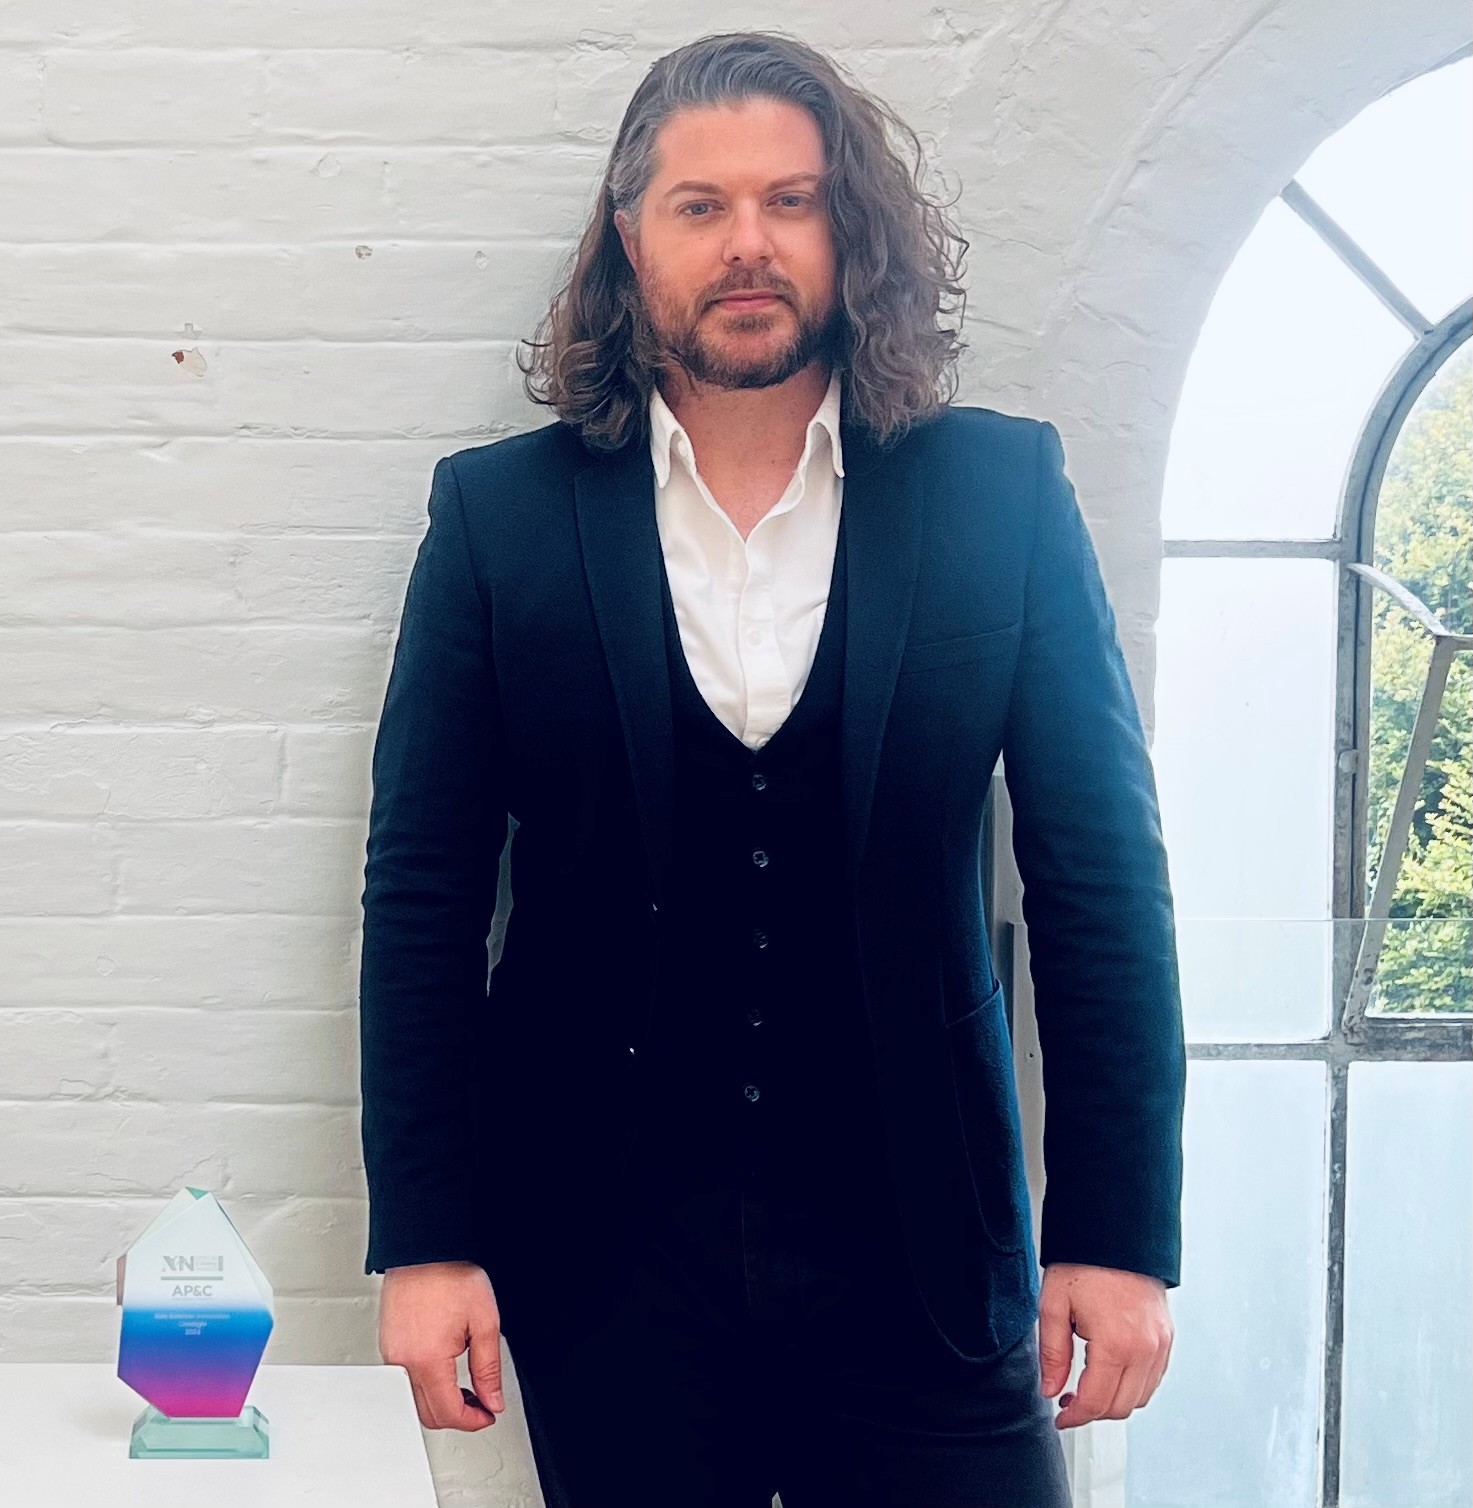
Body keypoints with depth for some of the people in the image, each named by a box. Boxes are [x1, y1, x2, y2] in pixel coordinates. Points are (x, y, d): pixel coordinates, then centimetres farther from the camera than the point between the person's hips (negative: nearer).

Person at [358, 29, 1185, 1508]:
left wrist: (1120, 1233, -3)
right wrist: (424, 1239, -4)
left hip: (918, 1239, 0)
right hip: (608, 1257, 0)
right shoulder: (503, 512, -1)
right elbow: (423, 896, 0)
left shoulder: (1000, 491, -1)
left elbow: (1101, 875, 0)